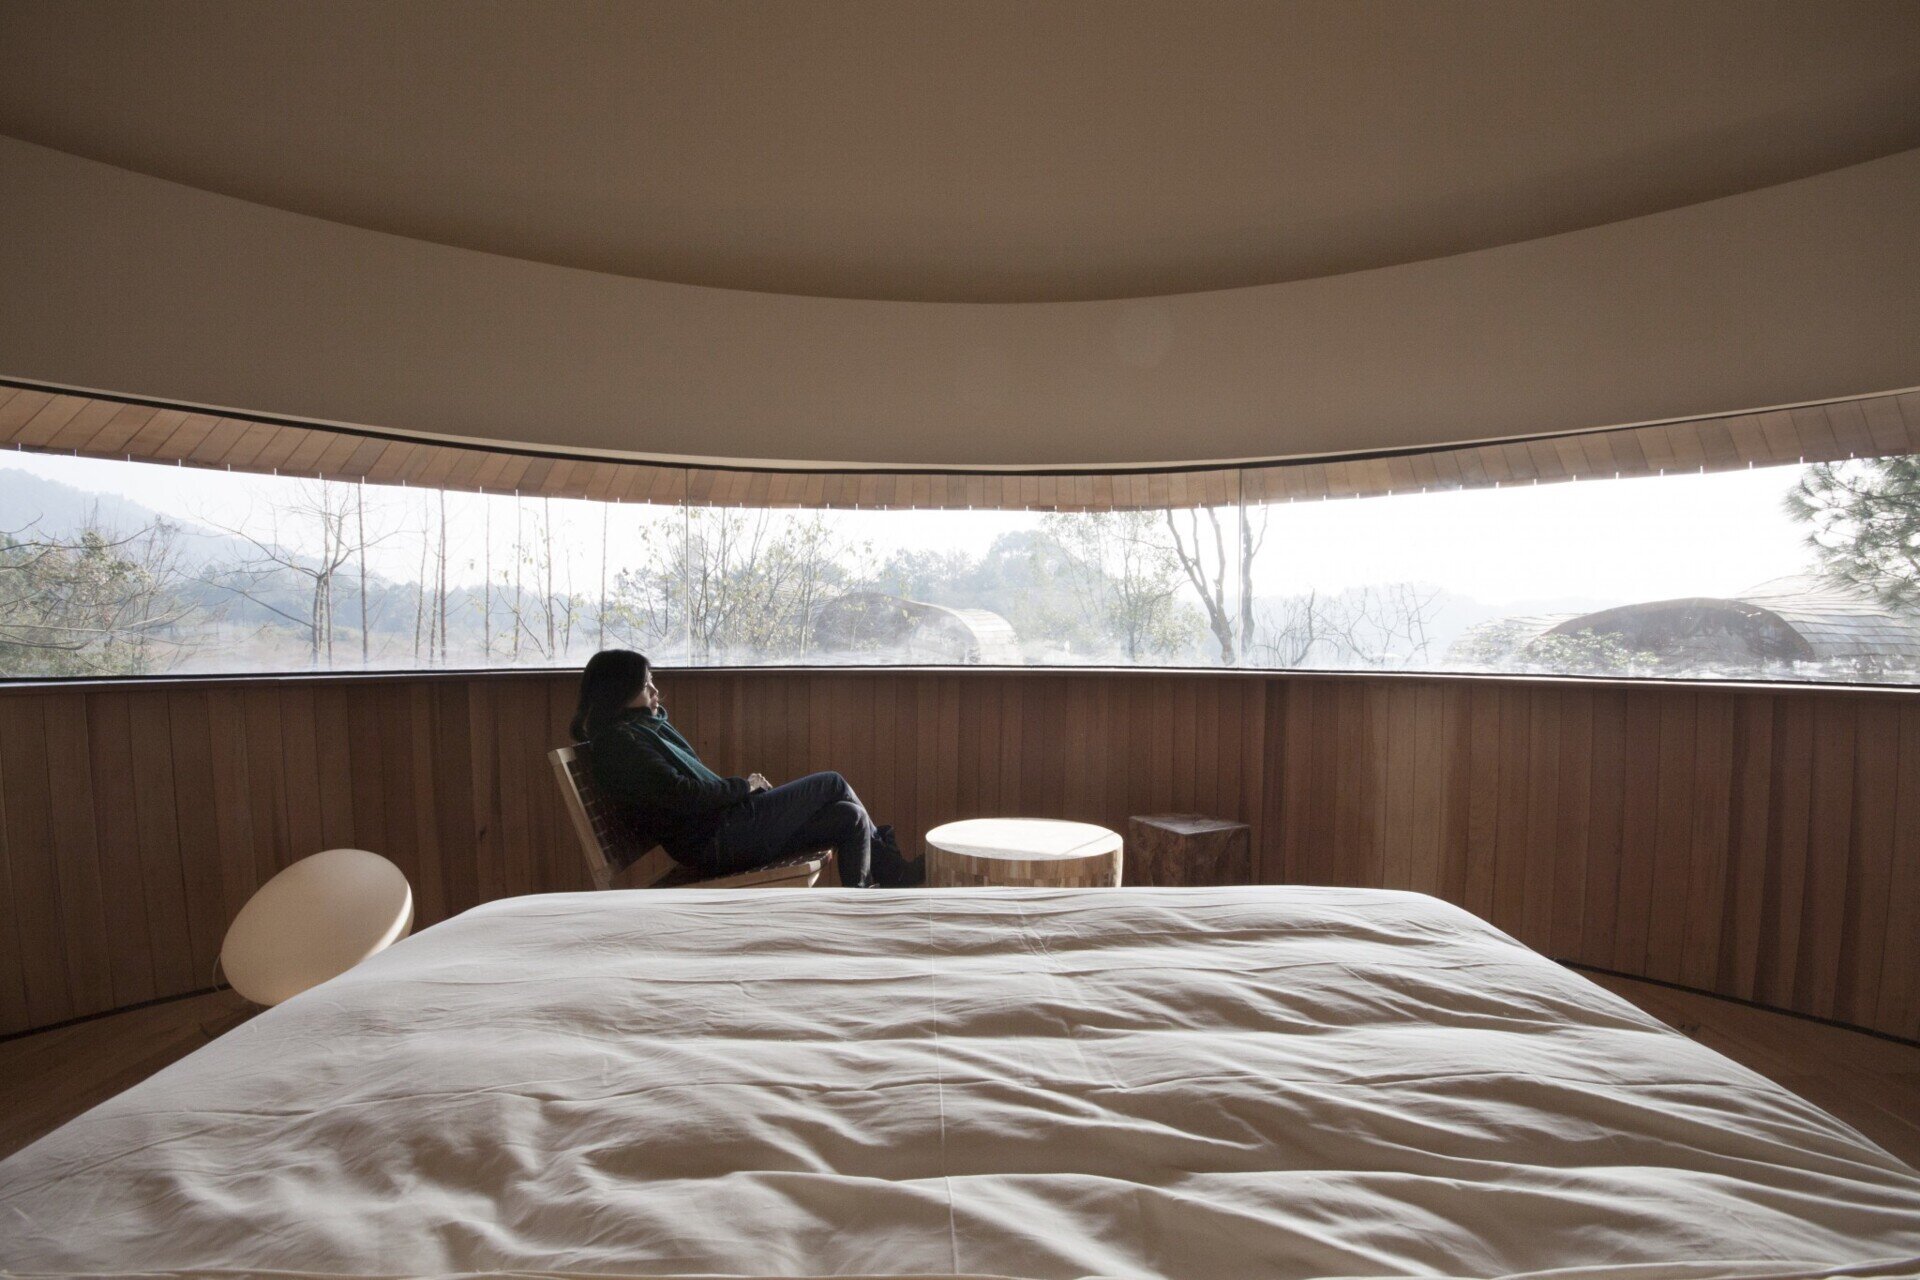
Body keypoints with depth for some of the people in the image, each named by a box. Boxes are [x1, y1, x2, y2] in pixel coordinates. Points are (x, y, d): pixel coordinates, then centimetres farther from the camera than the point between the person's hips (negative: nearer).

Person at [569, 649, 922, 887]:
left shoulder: (650, 725, 18)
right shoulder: (618, 740, -12)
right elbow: (681, 794, -21)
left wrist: (747, 785, 3)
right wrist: (743, 786, -9)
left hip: (721, 826, 10)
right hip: (712, 843, -10)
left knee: (849, 816, 1)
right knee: (832, 783, -5)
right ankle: (890, 867, 13)